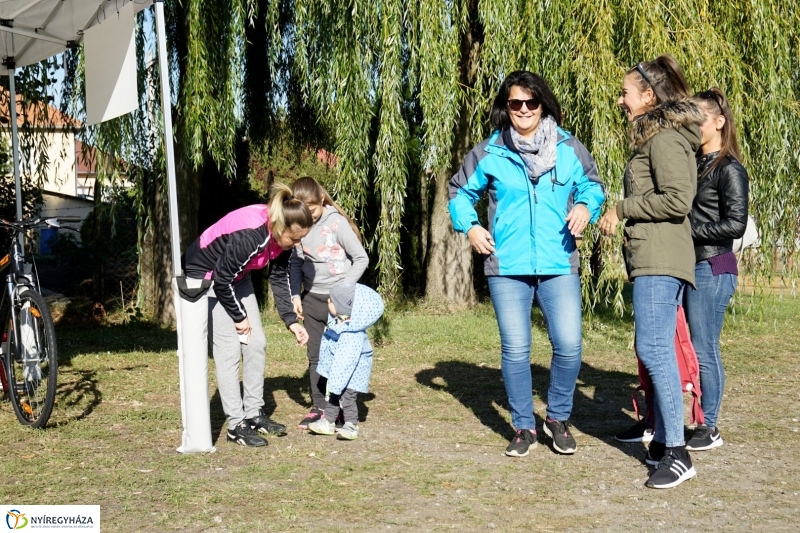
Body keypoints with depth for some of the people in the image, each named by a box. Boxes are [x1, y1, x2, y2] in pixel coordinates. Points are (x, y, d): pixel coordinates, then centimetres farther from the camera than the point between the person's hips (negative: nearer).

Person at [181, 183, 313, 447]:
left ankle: (254, 414, 15)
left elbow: (280, 279, -1)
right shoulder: (249, 235, -37)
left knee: (256, 344, 5)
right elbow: (221, 280, -28)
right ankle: (236, 425, -5)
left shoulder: (281, 236, -12)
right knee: (229, 349, -11)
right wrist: (239, 317, -15)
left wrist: (291, 321, -9)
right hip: (205, 276, -8)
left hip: (236, 277, 8)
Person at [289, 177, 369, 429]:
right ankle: (319, 406, 16)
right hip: (312, 298, 5)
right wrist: (295, 295, 3)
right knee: (315, 354, 8)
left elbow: (361, 258, -9)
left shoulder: (336, 222, -12)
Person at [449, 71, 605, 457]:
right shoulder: (489, 153, 2)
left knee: (568, 345, -7)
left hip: (559, 266, 0)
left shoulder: (569, 149, 2)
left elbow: (592, 184, 16)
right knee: (515, 350, 4)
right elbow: (460, 191, 15)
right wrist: (469, 226, 0)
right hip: (507, 267, 0)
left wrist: (586, 206, -5)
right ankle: (524, 428, 19)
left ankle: (558, 418, 17)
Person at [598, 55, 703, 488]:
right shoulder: (655, 136, 20)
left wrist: (622, 208, -12)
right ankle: (663, 442, 17)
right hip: (652, 257, 11)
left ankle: (677, 452, -13)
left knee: (653, 349, -14)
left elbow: (678, 200, -20)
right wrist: (624, 214, 13)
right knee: (657, 351, 11)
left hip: (661, 259, -11)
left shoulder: (664, 138, -11)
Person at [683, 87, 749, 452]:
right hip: (685, 267, 7)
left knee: (704, 351, -1)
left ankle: (708, 429, 10)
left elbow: (735, 225, -15)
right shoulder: (692, 163, 13)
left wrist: (689, 231, -13)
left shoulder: (729, 170, -8)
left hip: (711, 271, -7)